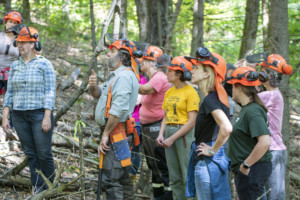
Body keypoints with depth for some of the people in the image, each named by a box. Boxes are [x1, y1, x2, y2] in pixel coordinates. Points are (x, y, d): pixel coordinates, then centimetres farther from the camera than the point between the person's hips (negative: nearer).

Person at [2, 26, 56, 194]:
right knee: (30, 154, 6)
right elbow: (10, 92, 13)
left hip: (40, 113, -5)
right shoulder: (15, 66, 11)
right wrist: (5, 116, 6)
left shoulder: (44, 64, -3)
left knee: (44, 153, -4)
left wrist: (47, 117, -14)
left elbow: (50, 92, -7)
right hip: (19, 115, 5)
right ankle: (38, 190, 13)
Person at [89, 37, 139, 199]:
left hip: (115, 132, -11)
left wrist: (106, 134, -21)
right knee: (122, 177, 16)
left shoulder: (124, 76, -15)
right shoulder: (117, 75, 21)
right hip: (114, 133, 11)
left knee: (110, 179, -15)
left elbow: (118, 110, -23)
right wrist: (93, 85, -2)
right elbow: (97, 94, 21)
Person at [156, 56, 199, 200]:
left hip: (184, 133, -7)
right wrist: (161, 134, 0)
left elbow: (191, 121, -13)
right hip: (169, 131, 7)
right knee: (174, 177, 12)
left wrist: (172, 138, -14)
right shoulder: (169, 92, 12)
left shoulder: (190, 92, -9)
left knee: (187, 176, -5)